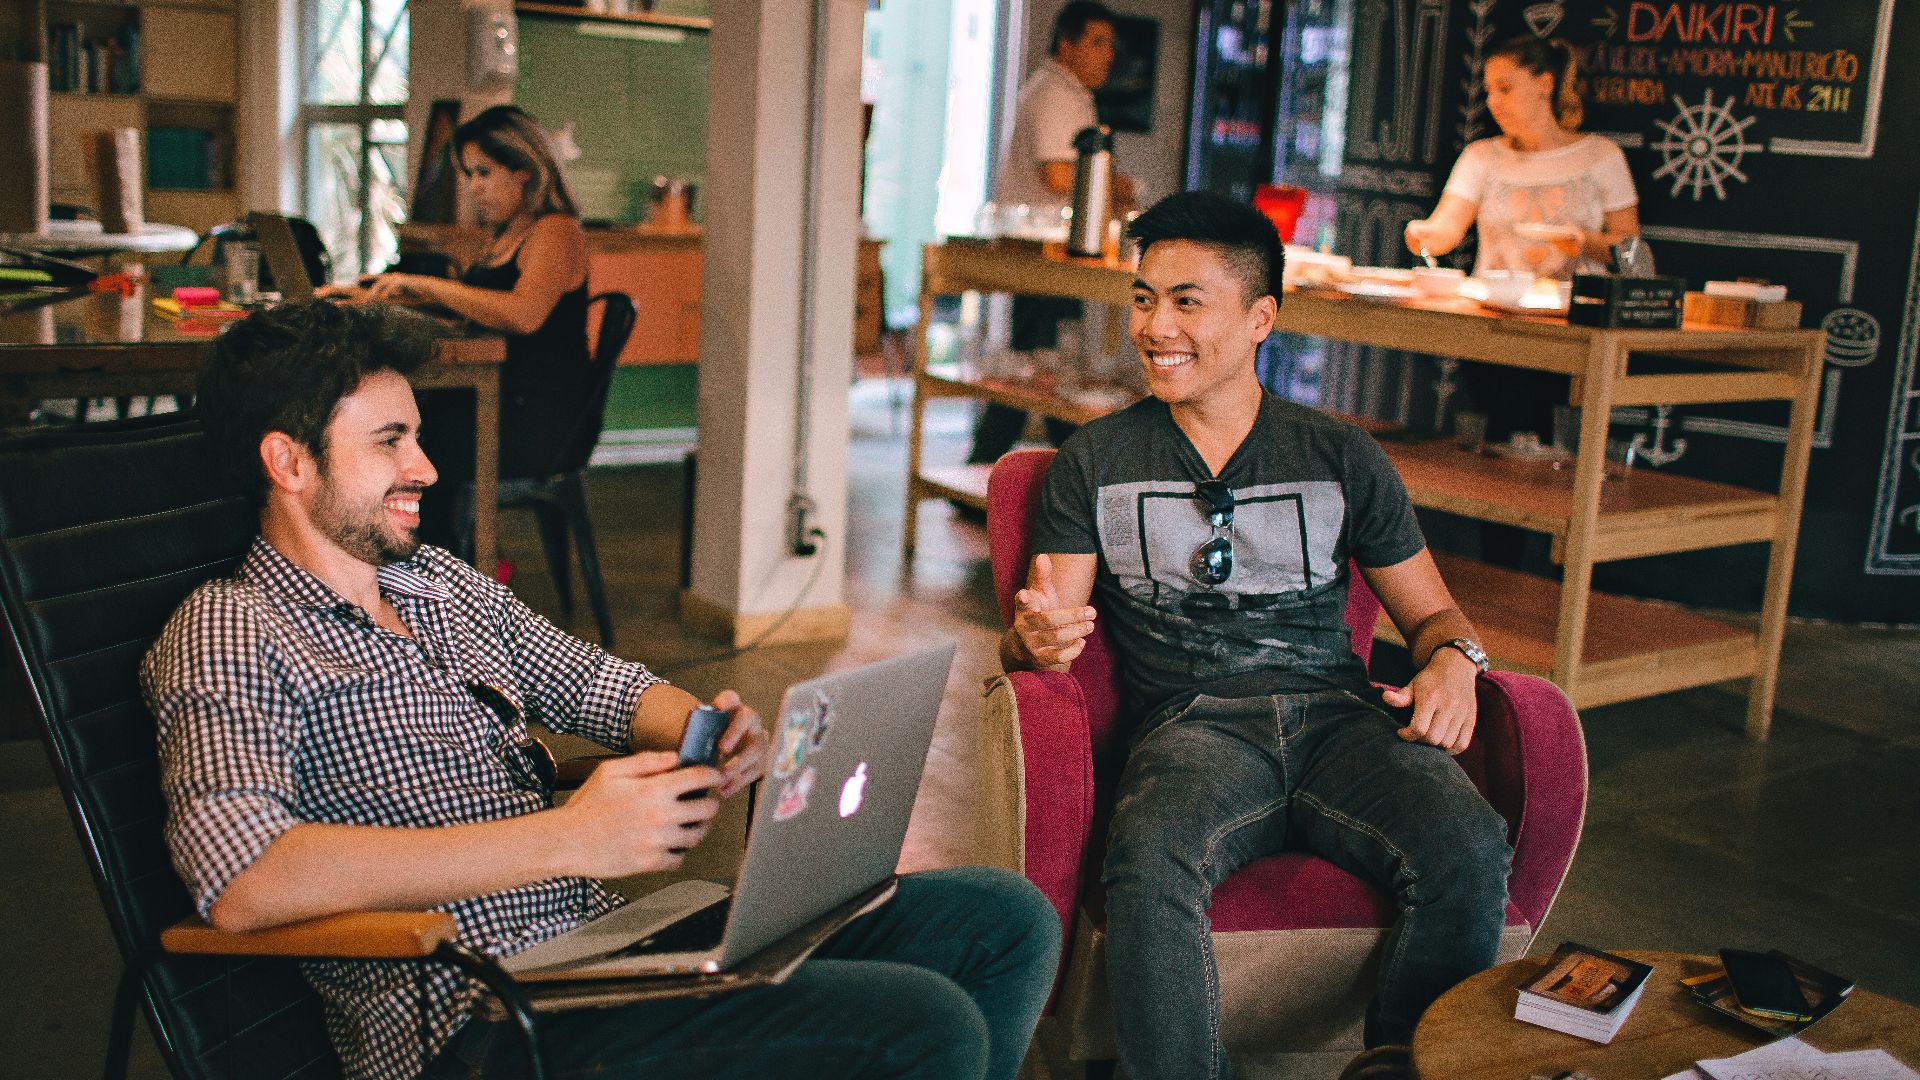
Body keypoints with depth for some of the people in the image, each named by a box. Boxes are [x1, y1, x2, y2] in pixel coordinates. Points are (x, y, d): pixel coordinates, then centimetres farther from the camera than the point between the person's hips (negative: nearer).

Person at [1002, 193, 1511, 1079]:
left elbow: (1431, 612, 21)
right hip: (1192, 724, -1)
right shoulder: (1094, 463, 14)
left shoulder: (1342, 458, 17)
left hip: (1338, 714, 2)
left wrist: (1452, 661, -3)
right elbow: (1038, 635, 9)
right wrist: (1036, 640, -17)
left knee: (1469, 849, -29)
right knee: (1150, 865, -37)